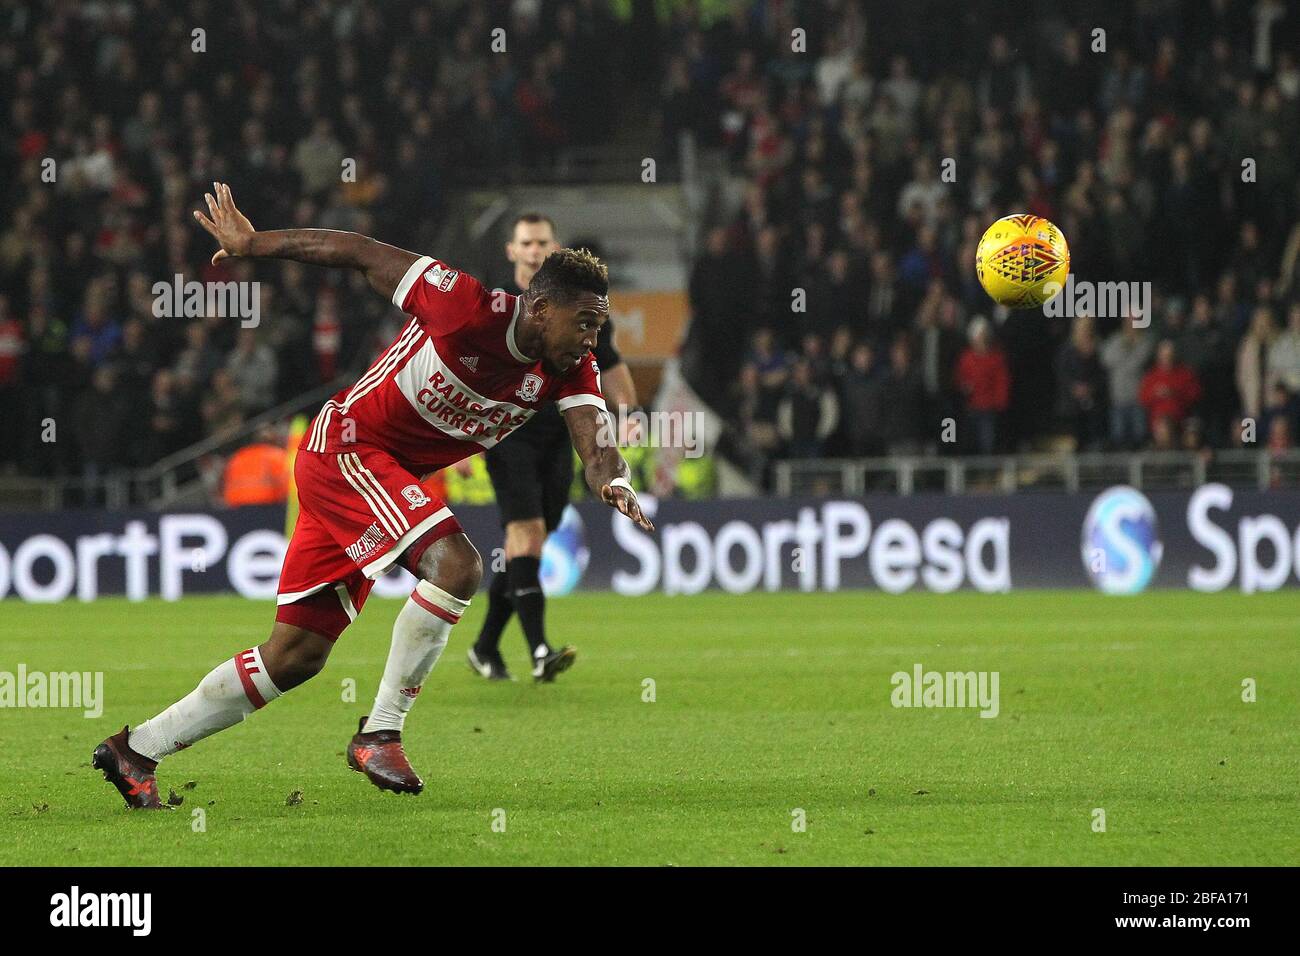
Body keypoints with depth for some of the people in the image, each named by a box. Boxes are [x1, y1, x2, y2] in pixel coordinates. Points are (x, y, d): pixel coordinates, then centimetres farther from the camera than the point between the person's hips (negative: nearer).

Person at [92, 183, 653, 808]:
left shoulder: (569, 372, -5)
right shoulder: (470, 309, -24)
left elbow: (594, 443, -17)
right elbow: (363, 254, -15)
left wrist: (613, 482, -42)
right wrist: (252, 244, -7)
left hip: (386, 478, 8)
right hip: (343, 450, -8)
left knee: (297, 656, 8)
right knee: (456, 565, -27)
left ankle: (136, 750, 18)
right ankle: (380, 733, -16)